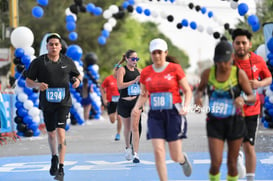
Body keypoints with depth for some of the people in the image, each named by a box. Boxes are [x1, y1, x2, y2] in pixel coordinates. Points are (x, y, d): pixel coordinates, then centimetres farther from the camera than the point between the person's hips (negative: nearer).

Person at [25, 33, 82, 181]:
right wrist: (37, 85, -21)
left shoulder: (68, 62, 4)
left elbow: (78, 75, 19)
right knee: (51, 133, 14)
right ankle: (54, 158, 43)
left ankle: (61, 168, -15)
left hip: (63, 102, -1)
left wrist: (78, 80, -5)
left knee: (60, 132, -16)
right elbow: (28, 81, 0)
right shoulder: (38, 62, -2)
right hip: (47, 103, 1)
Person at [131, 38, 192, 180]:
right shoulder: (145, 72, 6)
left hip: (173, 114, -2)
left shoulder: (175, 69, -2)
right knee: (158, 151, -12)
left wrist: (186, 106, -15)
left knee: (175, 156, 0)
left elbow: (188, 91, 2)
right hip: (155, 115, 2)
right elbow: (143, 95, 16)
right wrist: (137, 106, -4)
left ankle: (183, 160, 39)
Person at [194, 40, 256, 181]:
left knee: (232, 164, 7)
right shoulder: (208, 73, -3)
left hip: (235, 122, 0)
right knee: (216, 162, -12)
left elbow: (252, 97, -4)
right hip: (215, 123, 0)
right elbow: (200, 88, 16)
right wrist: (198, 96, -8)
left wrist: (243, 99, -27)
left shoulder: (239, 74, -8)